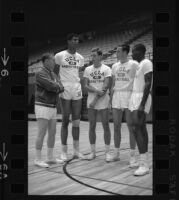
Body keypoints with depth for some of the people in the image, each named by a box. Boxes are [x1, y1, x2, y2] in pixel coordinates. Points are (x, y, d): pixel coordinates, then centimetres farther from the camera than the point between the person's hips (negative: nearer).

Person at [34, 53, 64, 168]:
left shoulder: (53, 75, 16)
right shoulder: (40, 74, -11)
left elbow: (61, 88, 4)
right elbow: (52, 86, -24)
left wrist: (55, 87, -15)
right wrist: (58, 86, -4)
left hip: (52, 108, 8)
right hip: (42, 107, -8)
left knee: (52, 133, 9)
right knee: (42, 133, -8)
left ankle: (50, 157, 18)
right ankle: (38, 159, 1)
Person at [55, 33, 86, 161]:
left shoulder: (80, 58, 12)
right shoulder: (59, 56, -2)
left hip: (77, 91, 4)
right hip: (65, 91, -4)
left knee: (76, 122, 6)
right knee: (65, 121, 0)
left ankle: (76, 150, 15)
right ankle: (64, 151, 9)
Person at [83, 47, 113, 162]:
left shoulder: (106, 69, -1)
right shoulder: (88, 69, 9)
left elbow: (106, 86, -10)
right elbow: (86, 86, 1)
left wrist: (95, 100, -14)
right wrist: (96, 90, -18)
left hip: (103, 102, -3)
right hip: (91, 102, 3)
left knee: (106, 126, 2)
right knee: (92, 127, 6)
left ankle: (107, 152, 11)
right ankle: (93, 151, 17)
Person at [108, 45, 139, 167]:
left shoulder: (134, 64, -3)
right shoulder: (115, 66, 14)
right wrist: (111, 99, 12)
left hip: (129, 96, -5)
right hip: (117, 97, 6)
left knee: (131, 127, -3)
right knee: (116, 127, 8)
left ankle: (133, 156, 4)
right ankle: (116, 154, 20)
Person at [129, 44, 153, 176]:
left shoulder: (146, 63, -10)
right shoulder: (140, 64, 19)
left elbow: (148, 84, -19)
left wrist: (142, 105, -25)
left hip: (141, 99, -10)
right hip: (136, 98, 10)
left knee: (137, 129, -16)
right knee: (141, 129, 11)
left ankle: (144, 165, -13)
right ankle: (145, 161, 19)